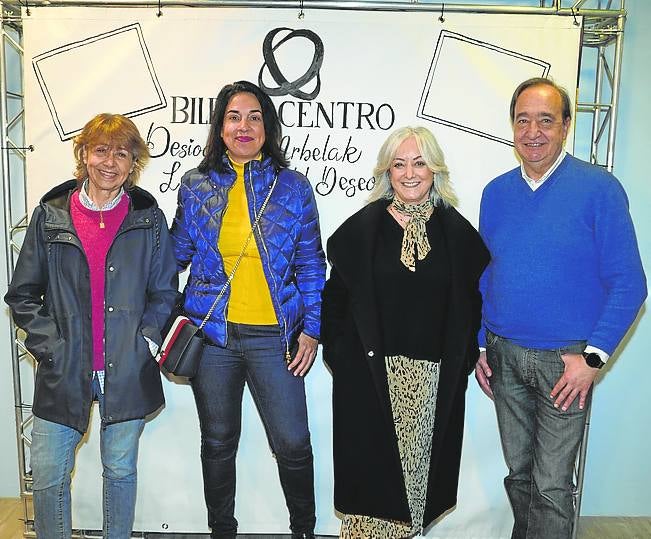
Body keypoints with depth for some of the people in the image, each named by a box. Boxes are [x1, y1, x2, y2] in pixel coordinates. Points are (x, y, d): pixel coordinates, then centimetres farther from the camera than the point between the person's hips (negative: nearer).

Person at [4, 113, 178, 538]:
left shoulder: (148, 219, 2)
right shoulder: (50, 215, 2)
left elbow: (164, 292, 6)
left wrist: (146, 340, -7)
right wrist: (50, 345, -6)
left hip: (127, 372, 0)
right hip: (63, 371, 1)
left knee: (121, 470, 14)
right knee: (48, 476, 6)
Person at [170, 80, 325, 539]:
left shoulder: (293, 187, 1)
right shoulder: (196, 186, 5)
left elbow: (311, 265, 2)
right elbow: (176, 255, 12)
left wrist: (311, 328, -3)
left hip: (274, 336, -1)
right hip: (211, 333, 2)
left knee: (293, 444, 2)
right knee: (218, 443, 14)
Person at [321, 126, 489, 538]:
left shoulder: (457, 231, 4)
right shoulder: (362, 228, 0)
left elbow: (473, 299, 7)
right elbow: (336, 294, 2)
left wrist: (466, 356, 2)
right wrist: (338, 351, -3)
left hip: (436, 376, 1)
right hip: (370, 372, -1)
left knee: (420, 457, 11)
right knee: (372, 463, 6)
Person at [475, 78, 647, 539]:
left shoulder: (599, 188, -9)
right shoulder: (496, 193, 5)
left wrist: (593, 356, -16)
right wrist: (479, 347, 8)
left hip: (564, 360, -4)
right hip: (503, 355, 4)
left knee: (551, 484, 3)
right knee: (518, 471, 18)